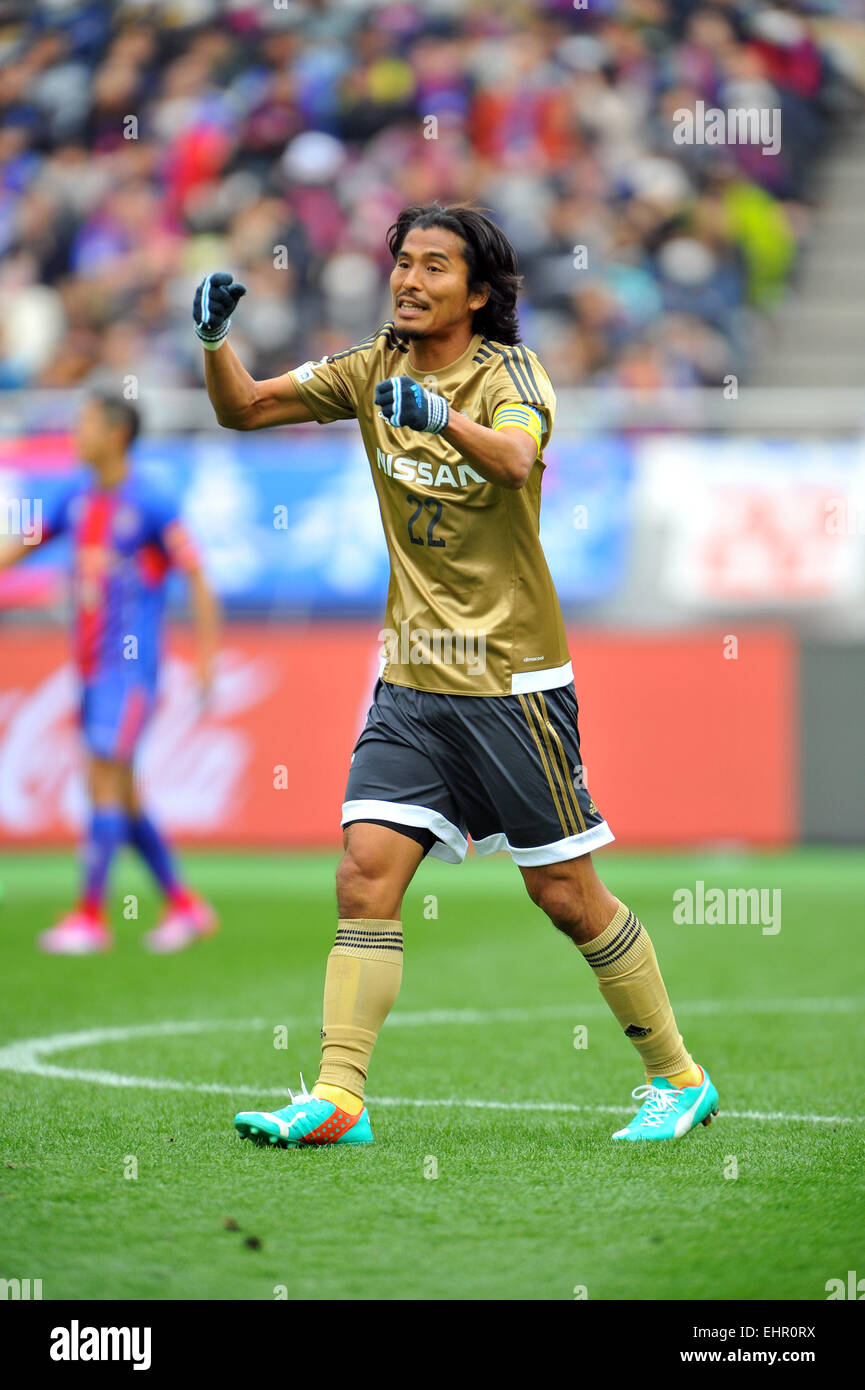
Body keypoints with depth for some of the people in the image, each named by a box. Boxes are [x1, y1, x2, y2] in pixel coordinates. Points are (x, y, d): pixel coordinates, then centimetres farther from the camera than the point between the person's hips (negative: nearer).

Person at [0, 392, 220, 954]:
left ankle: (92, 917, -10)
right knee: (121, 790, 9)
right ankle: (185, 905, 17)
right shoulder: (77, 498, 11)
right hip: (91, 666, 8)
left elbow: (196, 575, -12)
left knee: (106, 778, -11)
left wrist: (208, 651, -18)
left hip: (130, 665, -8)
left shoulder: (151, 504, -10)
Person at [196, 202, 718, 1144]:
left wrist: (443, 416, -53)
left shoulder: (509, 372, -11)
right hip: (411, 679, 5)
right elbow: (243, 409, 5)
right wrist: (215, 340, -15)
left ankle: (678, 1078, 17)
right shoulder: (377, 368, 5)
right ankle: (337, 1097, -10)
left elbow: (516, 459, -33)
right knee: (365, 874, -9)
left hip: (511, 681, -5)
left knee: (566, 893, 2)